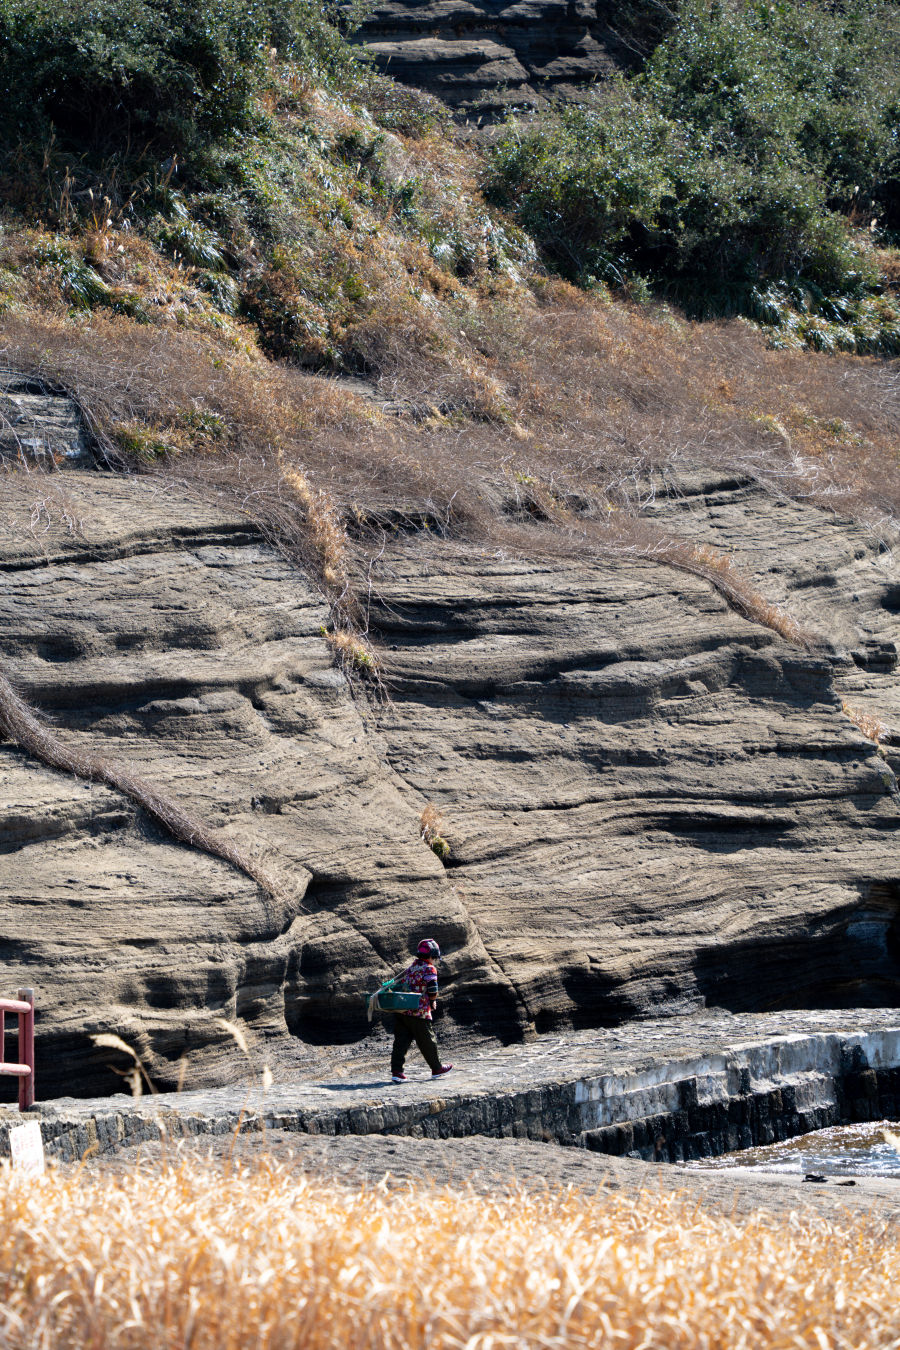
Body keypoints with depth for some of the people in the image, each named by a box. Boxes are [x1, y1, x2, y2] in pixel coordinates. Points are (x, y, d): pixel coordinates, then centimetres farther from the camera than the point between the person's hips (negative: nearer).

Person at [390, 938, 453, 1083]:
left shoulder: (410, 968, 16)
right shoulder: (429, 969, -6)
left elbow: (399, 984, 17)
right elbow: (432, 988, -17)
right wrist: (432, 1001, 3)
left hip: (400, 1011, 6)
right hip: (419, 1012, -6)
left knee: (401, 1041, 3)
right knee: (428, 1041, 9)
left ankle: (396, 1071, -6)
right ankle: (437, 1068, 23)